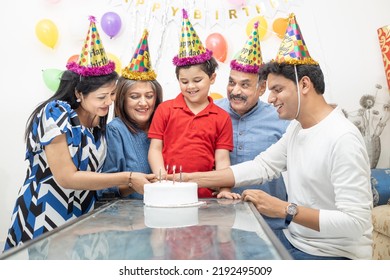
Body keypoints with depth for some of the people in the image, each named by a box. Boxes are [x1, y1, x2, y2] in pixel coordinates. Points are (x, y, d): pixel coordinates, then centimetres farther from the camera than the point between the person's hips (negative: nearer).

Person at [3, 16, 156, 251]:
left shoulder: (98, 117, 1)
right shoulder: (55, 114, -19)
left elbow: (91, 169, 7)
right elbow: (66, 178, -22)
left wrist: (128, 184, -8)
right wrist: (127, 178, -22)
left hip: (81, 218, 6)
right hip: (44, 220, -6)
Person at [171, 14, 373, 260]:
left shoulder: (343, 139, -25)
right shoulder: (297, 128, 3)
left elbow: (356, 223, -27)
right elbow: (260, 167, 0)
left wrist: (285, 209, -31)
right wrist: (192, 178, -6)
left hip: (334, 253, -7)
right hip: (294, 239, 7)